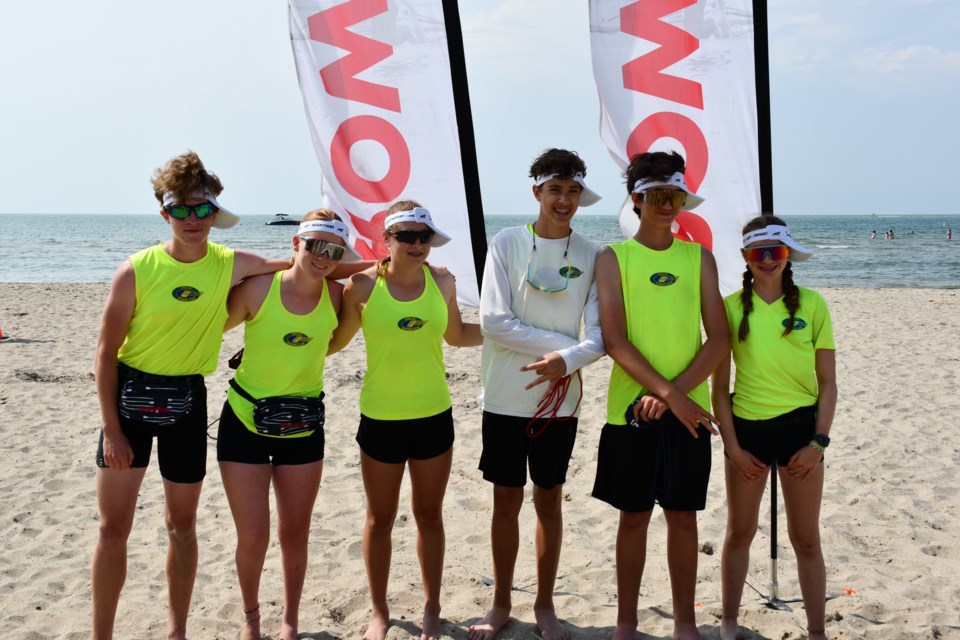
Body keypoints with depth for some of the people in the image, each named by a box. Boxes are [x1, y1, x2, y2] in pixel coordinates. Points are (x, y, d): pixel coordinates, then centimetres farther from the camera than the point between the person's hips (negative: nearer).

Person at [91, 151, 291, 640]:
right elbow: (106, 352, -8)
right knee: (113, 528, 1)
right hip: (130, 396, -2)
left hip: (188, 400, 2)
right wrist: (111, 428, -10)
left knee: (182, 525, 13)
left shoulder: (231, 265, -5)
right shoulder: (137, 270, -12)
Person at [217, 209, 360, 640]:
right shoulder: (258, 288, -16)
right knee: (253, 537, 2)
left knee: (295, 533, 12)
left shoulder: (338, 296, -9)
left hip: (303, 428, 2)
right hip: (245, 425, -2)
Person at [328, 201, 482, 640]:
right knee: (380, 519, 12)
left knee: (429, 515, 15)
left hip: (434, 417, 2)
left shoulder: (442, 282, -2)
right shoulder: (363, 285, -10)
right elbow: (333, 342, 0)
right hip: (381, 418, -2)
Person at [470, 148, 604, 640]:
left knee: (549, 500, 11)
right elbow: (494, 322, -13)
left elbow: (599, 334, -5)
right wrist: (565, 342, -15)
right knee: (506, 499, 9)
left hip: (560, 401, 1)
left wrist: (568, 359, -25)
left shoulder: (592, 256, 0)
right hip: (506, 398, -1)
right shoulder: (506, 243, -4)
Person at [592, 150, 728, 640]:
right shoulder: (613, 258, 1)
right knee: (634, 516, 7)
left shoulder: (699, 257, 7)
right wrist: (670, 394, -16)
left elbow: (719, 338, 0)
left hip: (689, 408, 2)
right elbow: (614, 341, -8)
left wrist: (675, 391, -13)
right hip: (630, 409, -2)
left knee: (683, 516, 9)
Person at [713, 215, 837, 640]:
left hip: (800, 426, 0)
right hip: (746, 427, 1)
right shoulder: (731, 307, -2)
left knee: (806, 538, 9)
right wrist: (732, 445, -4)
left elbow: (828, 382, 0)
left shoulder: (811, 303, -3)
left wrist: (818, 441, -7)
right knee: (740, 532, 14)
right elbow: (719, 385, 1)